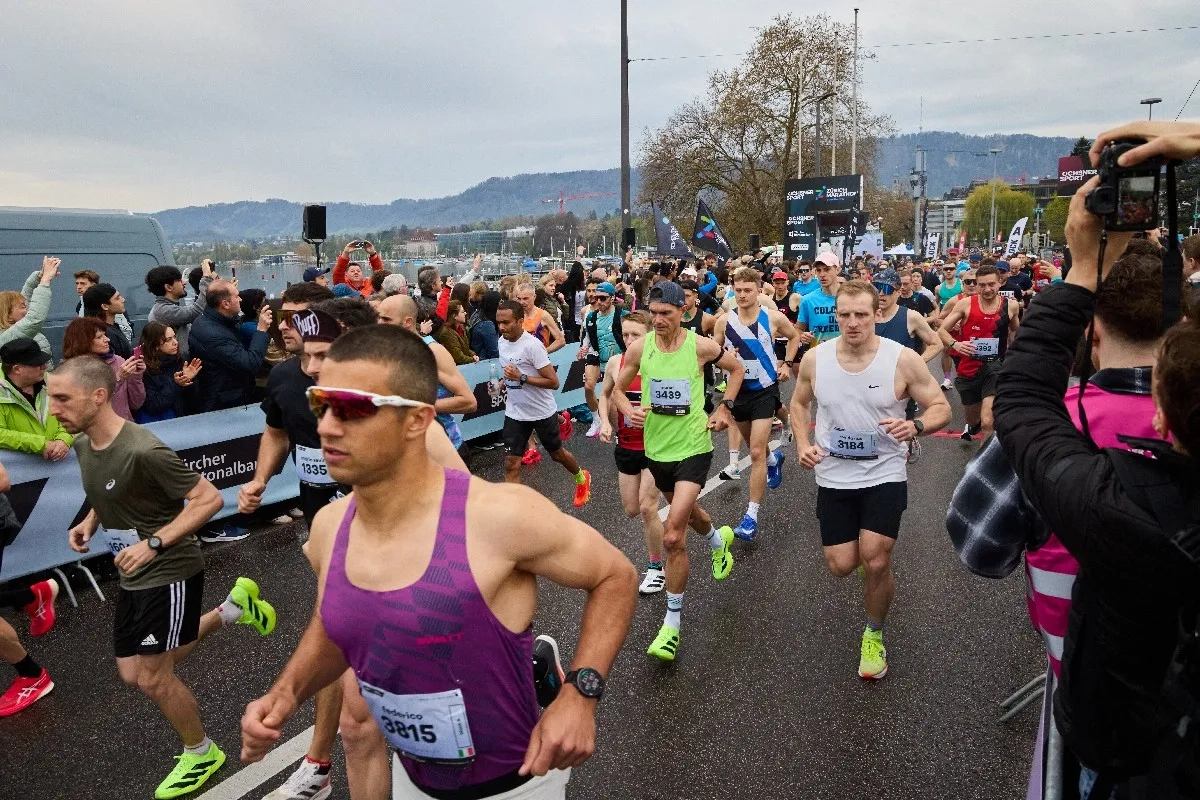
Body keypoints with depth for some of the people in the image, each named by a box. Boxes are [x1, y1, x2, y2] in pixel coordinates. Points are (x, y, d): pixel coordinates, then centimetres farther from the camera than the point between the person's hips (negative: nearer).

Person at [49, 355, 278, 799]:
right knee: (133, 673, 18)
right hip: (134, 575, 9)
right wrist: (90, 521, 2)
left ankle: (201, 753, 28)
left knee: (153, 677, 2)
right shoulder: (83, 443, -1)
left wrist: (153, 543, -30)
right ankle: (234, 606, 29)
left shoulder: (142, 450, -28)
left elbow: (210, 498, -25)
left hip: (170, 572, -9)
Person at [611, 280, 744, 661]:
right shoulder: (639, 347, -6)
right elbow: (617, 389, 6)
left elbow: (737, 368, 7)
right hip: (657, 448, 5)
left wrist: (724, 408, -1)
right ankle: (719, 538, 66)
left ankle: (672, 623, -1)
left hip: (693, 448, -4)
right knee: (688, 511, 29)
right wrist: (629, 410, -14)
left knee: (673, 536, -16)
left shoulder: (700, 345, -12)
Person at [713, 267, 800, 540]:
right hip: (737, 389, 3)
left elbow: (794, 336, 11)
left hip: (765, 390, -3)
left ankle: (751, 516, -5)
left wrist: (787, 364, 2)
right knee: (754, 445, 23)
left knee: (756, 452, -10)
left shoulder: (773, 318, -10)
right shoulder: (724, 321, -7)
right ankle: (774, 458, 60)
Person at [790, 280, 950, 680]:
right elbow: (799, 403, 11)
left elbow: (941, 408, -5)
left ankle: (874, 634, 21)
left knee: (876, 563, -10)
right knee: (841, 567, 5)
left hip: (885, 474, -2)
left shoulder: (903, 359, -14)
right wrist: (803, 444, -6)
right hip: (833, 476, 2)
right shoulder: (814, 359, -7)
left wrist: (916, 426, -27)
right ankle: (868, 548, 45)